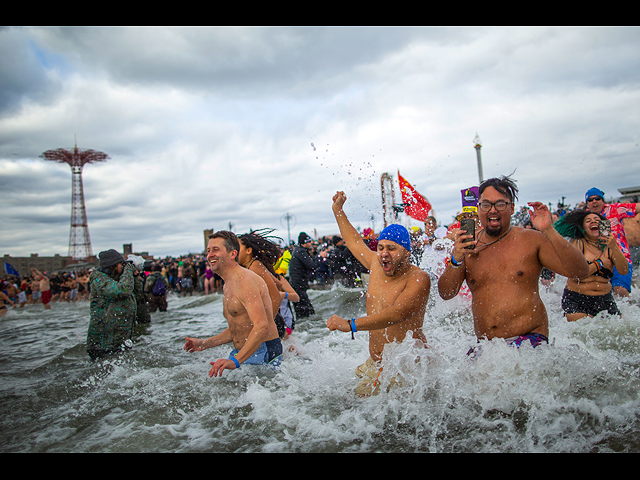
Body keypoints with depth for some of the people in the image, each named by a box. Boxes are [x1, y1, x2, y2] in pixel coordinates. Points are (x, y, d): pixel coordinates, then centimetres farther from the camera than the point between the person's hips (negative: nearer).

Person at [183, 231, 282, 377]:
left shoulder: (245, 280, -18)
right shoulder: (227, 286, 14)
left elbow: (262, 327, -29)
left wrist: (235, 361, -37)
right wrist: (205, 343, 13)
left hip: (264, 354, -9)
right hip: (242, 353, 9)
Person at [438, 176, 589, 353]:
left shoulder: (531, 240, 0)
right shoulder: (465, 245, 6)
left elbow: (579, 271, -7)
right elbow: (445, 294, 2)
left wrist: (549, 231, -16)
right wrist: (456, 261, -15)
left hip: (529, 338, -3)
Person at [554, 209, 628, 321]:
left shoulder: (609, 246, 3)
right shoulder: (577, 243, -6)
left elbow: (624, 272, -10)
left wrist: (614, 248, -21)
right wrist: (599, 263, -8)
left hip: (605, 301, 3)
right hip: (576, 301, -3)